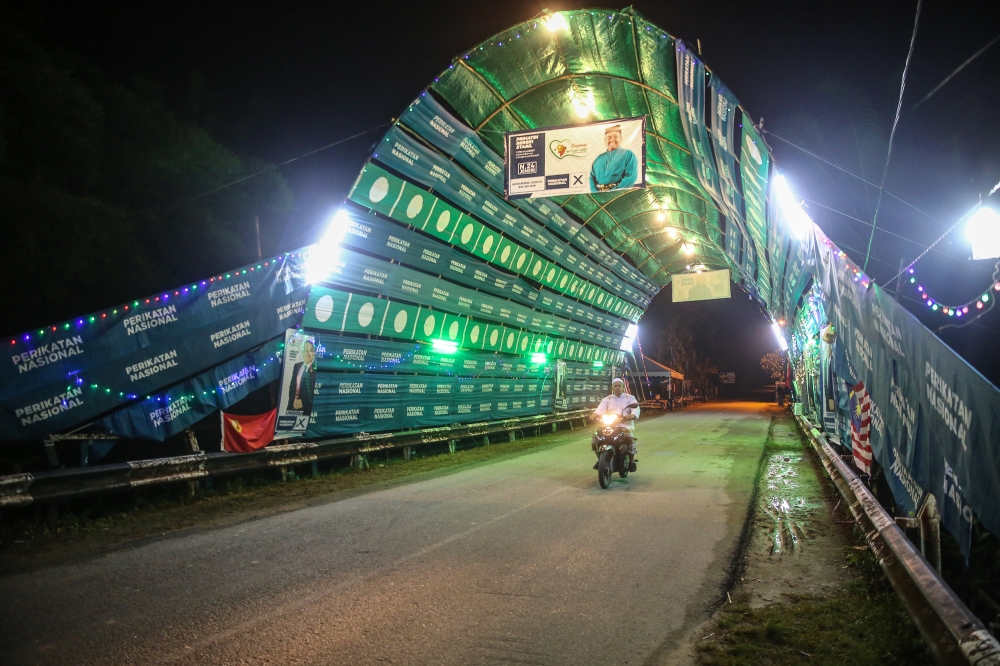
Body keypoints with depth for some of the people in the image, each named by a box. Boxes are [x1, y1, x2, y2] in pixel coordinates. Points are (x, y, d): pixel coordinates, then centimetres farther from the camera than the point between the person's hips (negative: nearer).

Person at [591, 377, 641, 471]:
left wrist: (632, 415, -32)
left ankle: (632, 460, -10)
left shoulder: (630, 398, 12)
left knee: (630, 438, -33)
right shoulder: (607, 399, 17)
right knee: (595, 437, -18)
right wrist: (595, 414, -26)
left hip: (626, 425, -3)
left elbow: (636, 408, -7)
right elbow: (600, 408, -2)